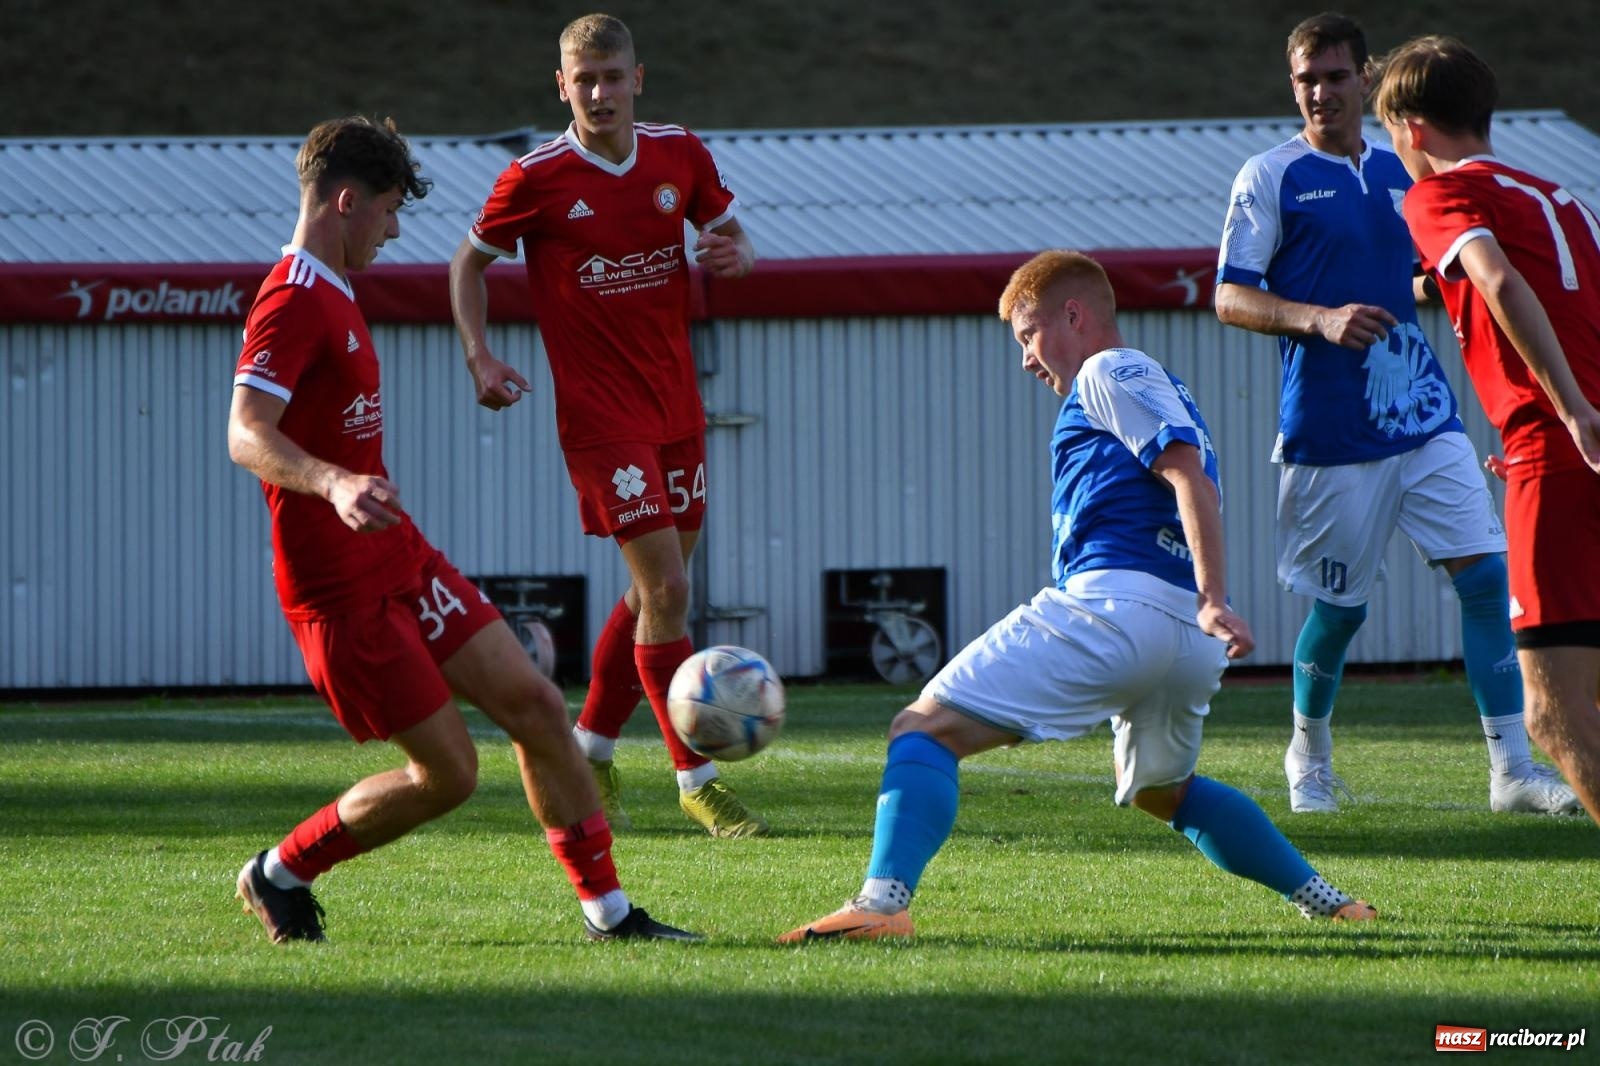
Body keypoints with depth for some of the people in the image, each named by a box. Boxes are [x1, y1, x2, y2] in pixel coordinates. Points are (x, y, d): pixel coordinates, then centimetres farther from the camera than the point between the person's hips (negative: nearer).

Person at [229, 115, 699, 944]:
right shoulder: (293, 302, -17)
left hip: (400, 559, 10)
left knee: (533, 704, 4)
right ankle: (279, 875, 13)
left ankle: (608, 911, 9)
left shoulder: (331, 295, 16)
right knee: (447, 772, -6)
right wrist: (334, 484, -46)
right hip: (343, 587, -10)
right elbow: (246, 435, -29)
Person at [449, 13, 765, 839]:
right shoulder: (536, 179, -9)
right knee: (666, 590, -11)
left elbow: (727, 231, 18)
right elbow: (470, 261, 5)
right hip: (600, 414, -6)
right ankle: (696, 782, -4)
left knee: (655, 591, 11)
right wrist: (479, 357, -8)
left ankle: (588, 753, 27)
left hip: (676, 405, 6)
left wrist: (734, 254, -7)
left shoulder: (680, 156, 2)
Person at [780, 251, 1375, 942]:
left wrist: (1212, 600, -20)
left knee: (926, 728, -12)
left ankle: (883, 901, -32)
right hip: (1191, 641, 9)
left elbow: (1189, 474, -10)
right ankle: (1321, 899, 30)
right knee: (1162, 789, 35)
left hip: (1112, 603, -9)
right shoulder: (1162, 391, 33)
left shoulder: (1108, 373, 5)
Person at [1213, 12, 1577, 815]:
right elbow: (1230, 298, -6)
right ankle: (1308, 755, 29)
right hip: (1329, 435, -4)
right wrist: (1319, 318, -21)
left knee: (1487, 574, -7)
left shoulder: (1400, 171, 13)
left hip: (1423, 416, 4)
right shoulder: (1270, 178, -2)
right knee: (1340, 605, 4)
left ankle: (1511, 768, -6)